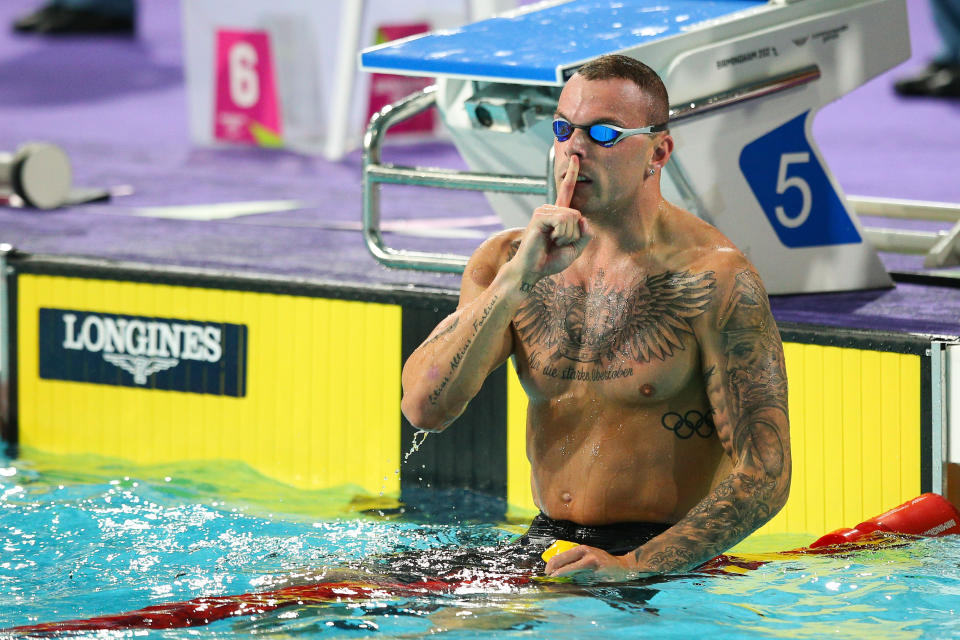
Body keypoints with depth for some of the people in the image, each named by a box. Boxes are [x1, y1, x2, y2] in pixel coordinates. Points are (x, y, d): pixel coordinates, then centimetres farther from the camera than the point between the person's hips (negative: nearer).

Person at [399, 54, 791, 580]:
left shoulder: (714, 279, -10)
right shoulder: (507, 259, 6)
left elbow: (765, 477, -15)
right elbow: (425, 409, -7)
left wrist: (636, 568, -26)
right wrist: (517, 281, -17)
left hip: (662, 559, -6)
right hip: (545, 546, 6)